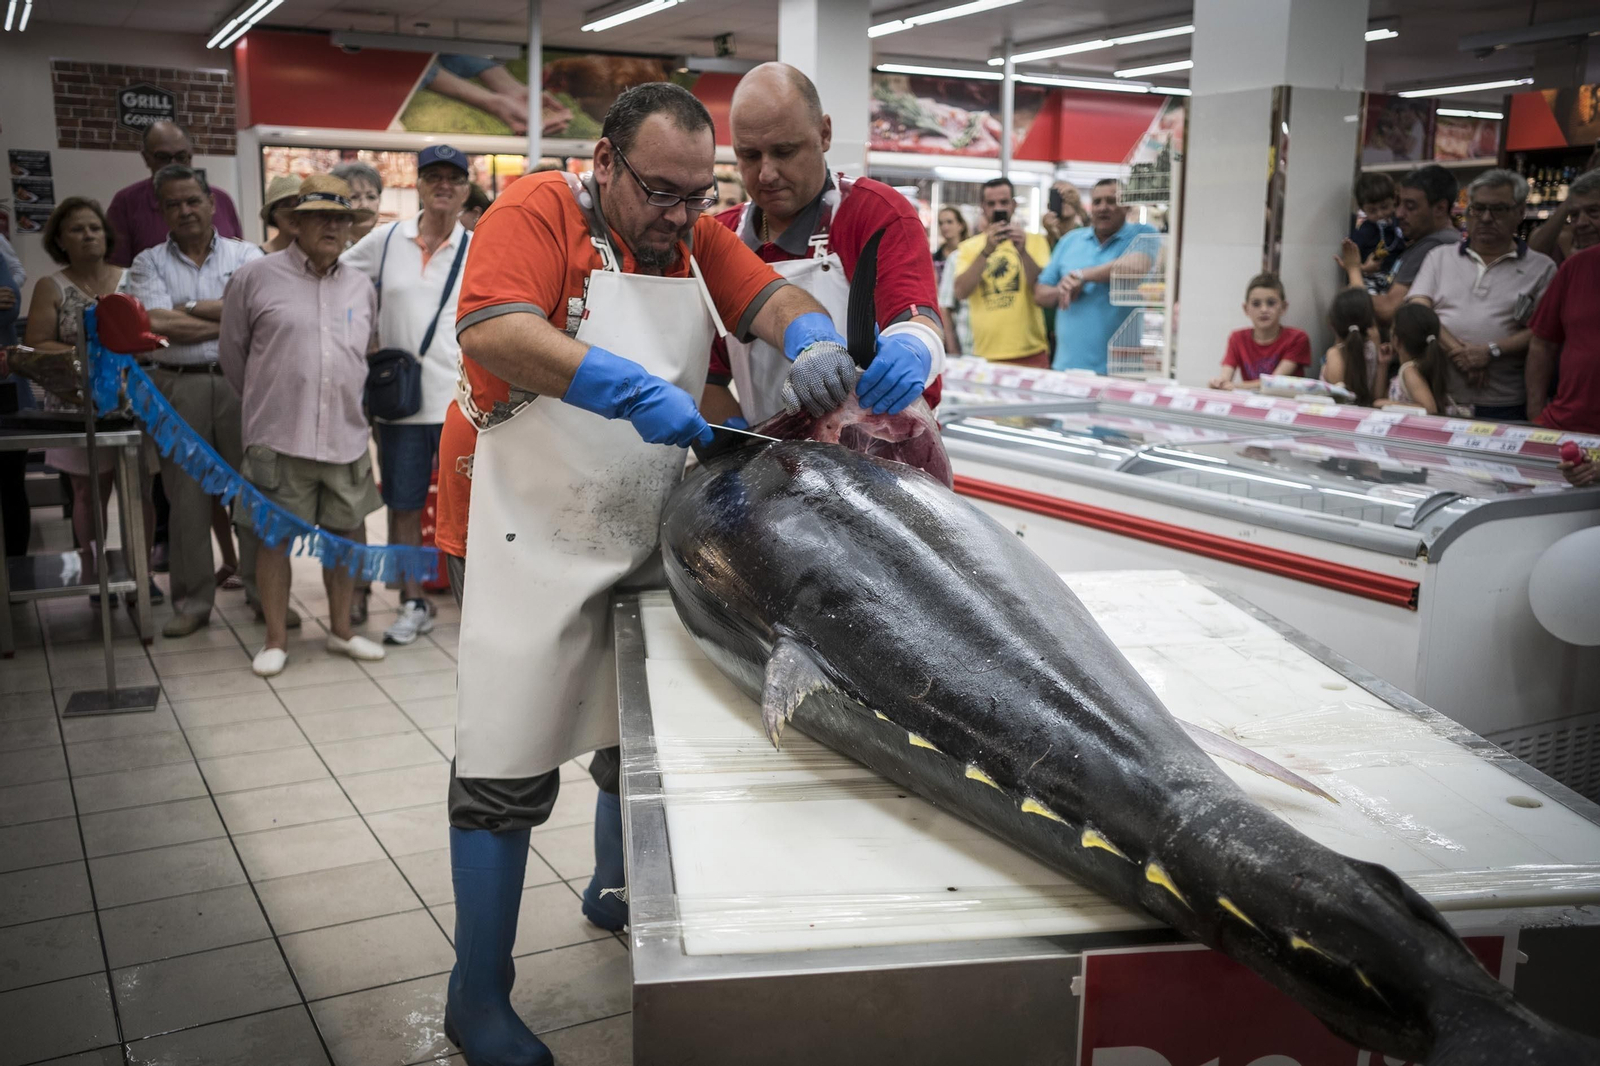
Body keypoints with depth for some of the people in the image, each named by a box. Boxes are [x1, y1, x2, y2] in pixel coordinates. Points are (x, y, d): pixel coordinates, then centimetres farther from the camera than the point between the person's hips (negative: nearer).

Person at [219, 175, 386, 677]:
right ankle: (276, 640, 16)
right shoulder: (255, 277, -2)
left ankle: (341, 631, 26)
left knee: (343, 533, 11)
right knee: (275, 536, 3)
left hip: (345, 437, 4)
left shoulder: (361, 287, 11)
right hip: (279, 439, -4)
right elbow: (232, 351, 7)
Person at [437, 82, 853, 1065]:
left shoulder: (698, 237, 9)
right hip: (534, 536, -6)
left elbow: (772, 297, 2)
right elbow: (491, 329, -25)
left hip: (649, 536, 7)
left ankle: (617, 895, 47)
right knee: (509, 769, -2)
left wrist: (814, 340, -22)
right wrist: (636, 391, -33)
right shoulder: (539, 211, -10)